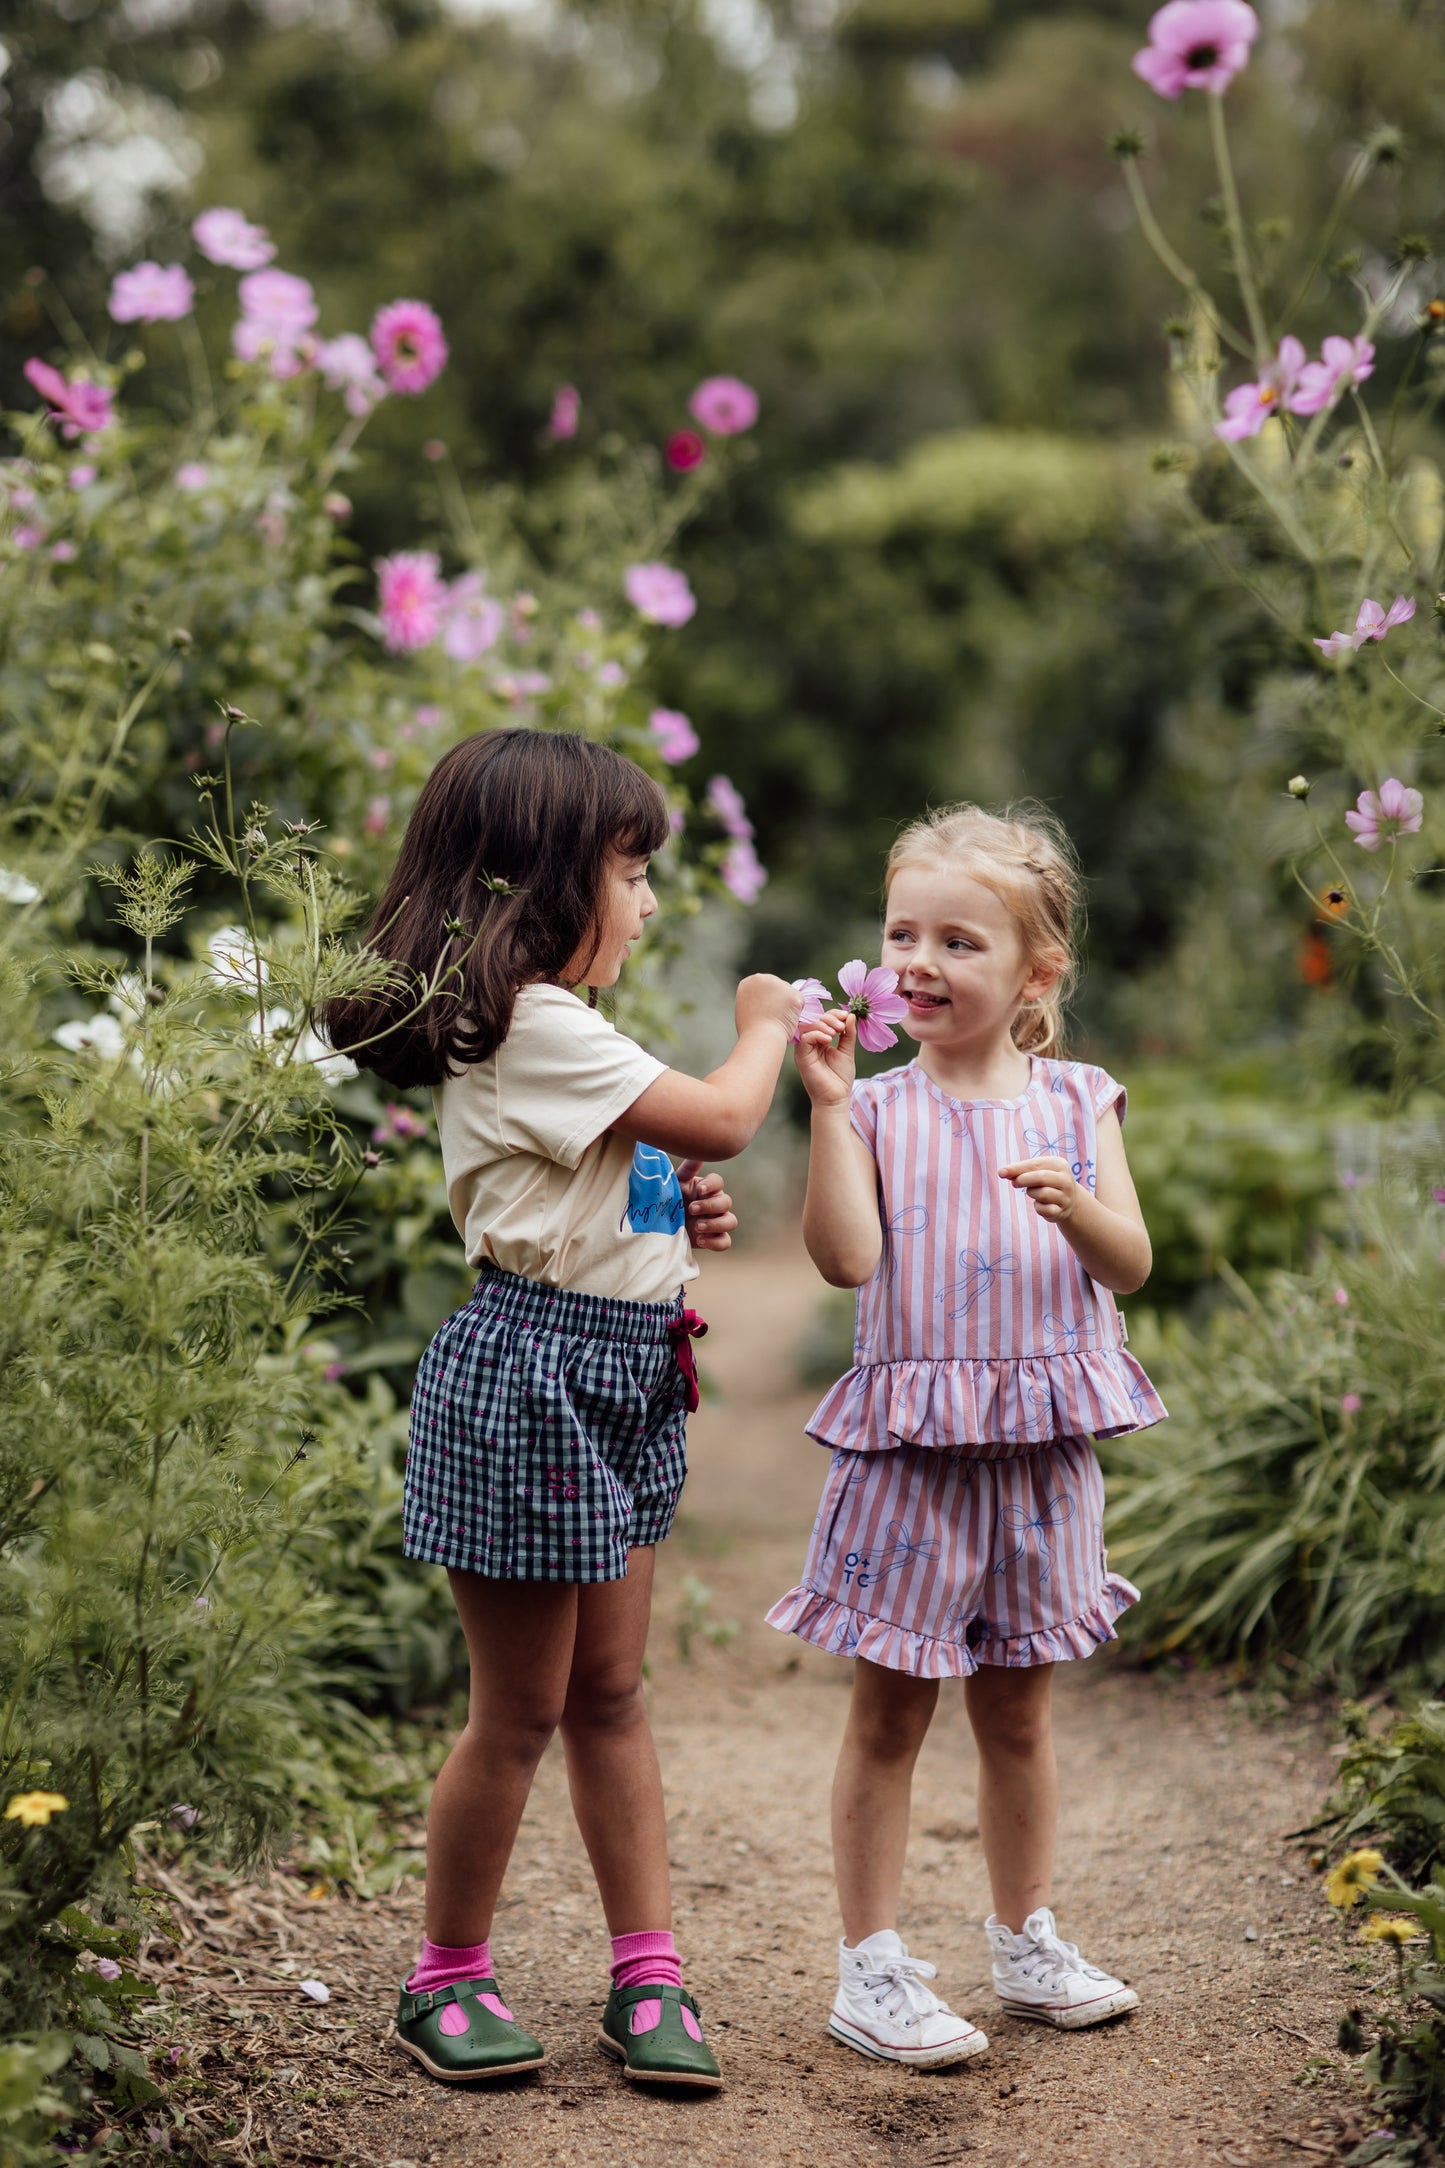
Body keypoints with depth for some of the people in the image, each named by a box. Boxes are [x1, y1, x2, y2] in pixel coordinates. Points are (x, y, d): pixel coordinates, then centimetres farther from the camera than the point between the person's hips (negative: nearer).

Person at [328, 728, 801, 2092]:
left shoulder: (548, 1028, 14)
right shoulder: (531, 1029, -20)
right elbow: (722, 1117, -20)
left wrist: (680, 1219, 6)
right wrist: (765, 1025, -1)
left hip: (618, 1378, 10)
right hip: (531, 1376, -10)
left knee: (610, 1690, 13)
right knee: (520, 1709, 2)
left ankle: (648, 1972, 20)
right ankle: (445, 1979, 19)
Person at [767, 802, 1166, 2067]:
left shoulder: (1075, 1102, 4)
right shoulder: (880, 1107, -2)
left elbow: (1131, 1266, -1)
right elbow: (849, 1257, -15)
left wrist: (1077, 1206, -21)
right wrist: (829, 1106, -18)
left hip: (1042, 1449, 2)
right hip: (910, 1448, -2)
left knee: (1019, 1711, 16)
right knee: (889, 1714, 4)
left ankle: (1027, 1943, 31)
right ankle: (871, 1970, 13)